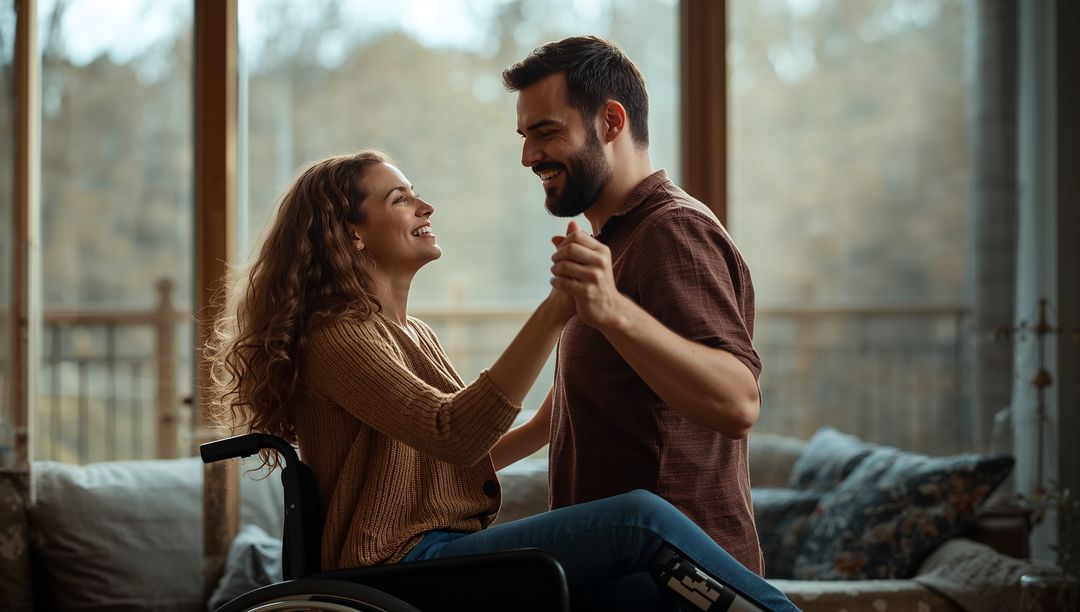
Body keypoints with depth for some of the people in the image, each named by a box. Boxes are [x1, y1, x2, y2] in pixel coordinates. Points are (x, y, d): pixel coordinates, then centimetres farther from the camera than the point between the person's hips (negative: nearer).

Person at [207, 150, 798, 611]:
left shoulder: (415, 335, 22)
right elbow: (455, 435, -25)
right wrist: (554, 312, -29)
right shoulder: (338, 338, -9)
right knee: (642, 518, -23)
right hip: (405, 562, -9)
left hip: (458, 548, 9)